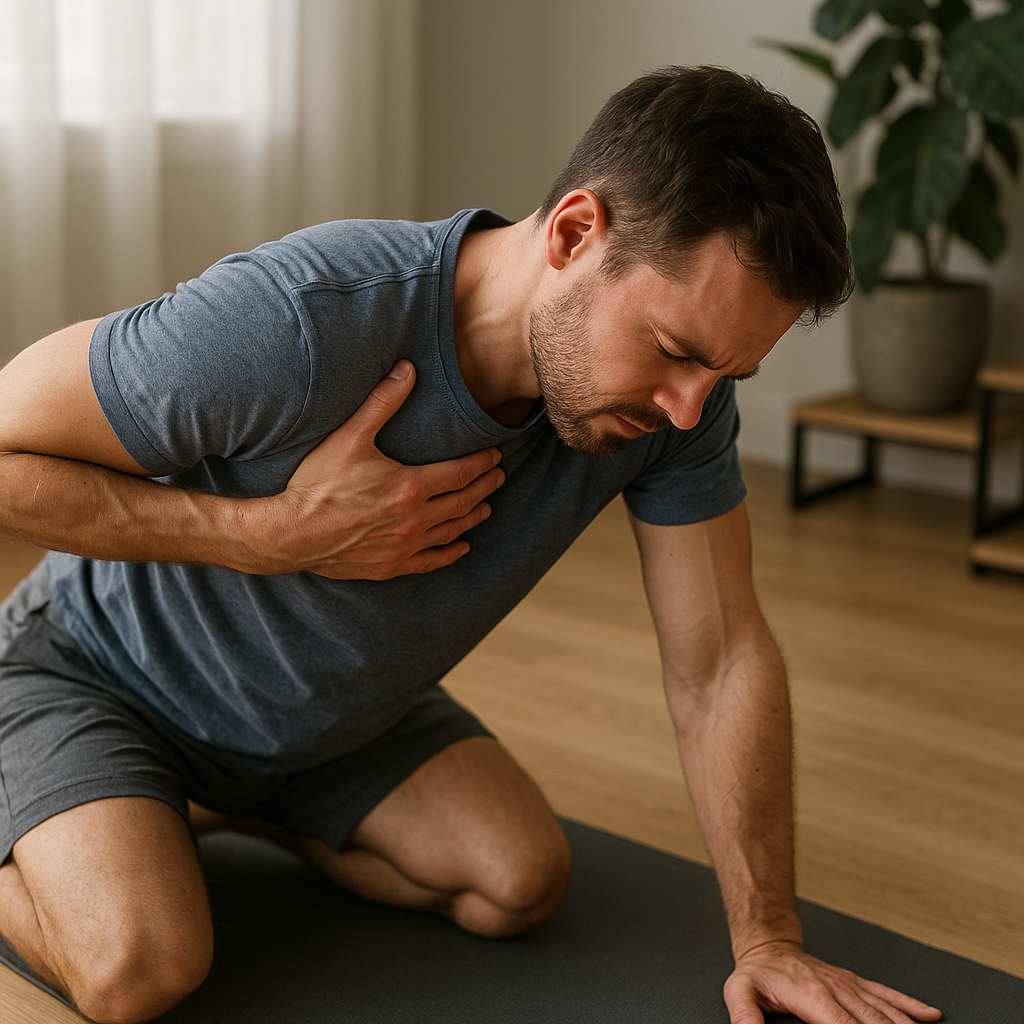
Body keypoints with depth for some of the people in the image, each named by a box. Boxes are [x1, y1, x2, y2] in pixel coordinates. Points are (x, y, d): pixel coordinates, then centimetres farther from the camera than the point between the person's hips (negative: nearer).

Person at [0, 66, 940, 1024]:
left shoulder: (677, 394, -22)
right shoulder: (298, 323, -40)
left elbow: (720, 664, -13)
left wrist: (766, 942, -15)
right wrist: (282, 534, -36)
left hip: (334, 709, 5)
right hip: (98, 671, -5)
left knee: (518, 884, -9)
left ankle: (215, 803, 16)